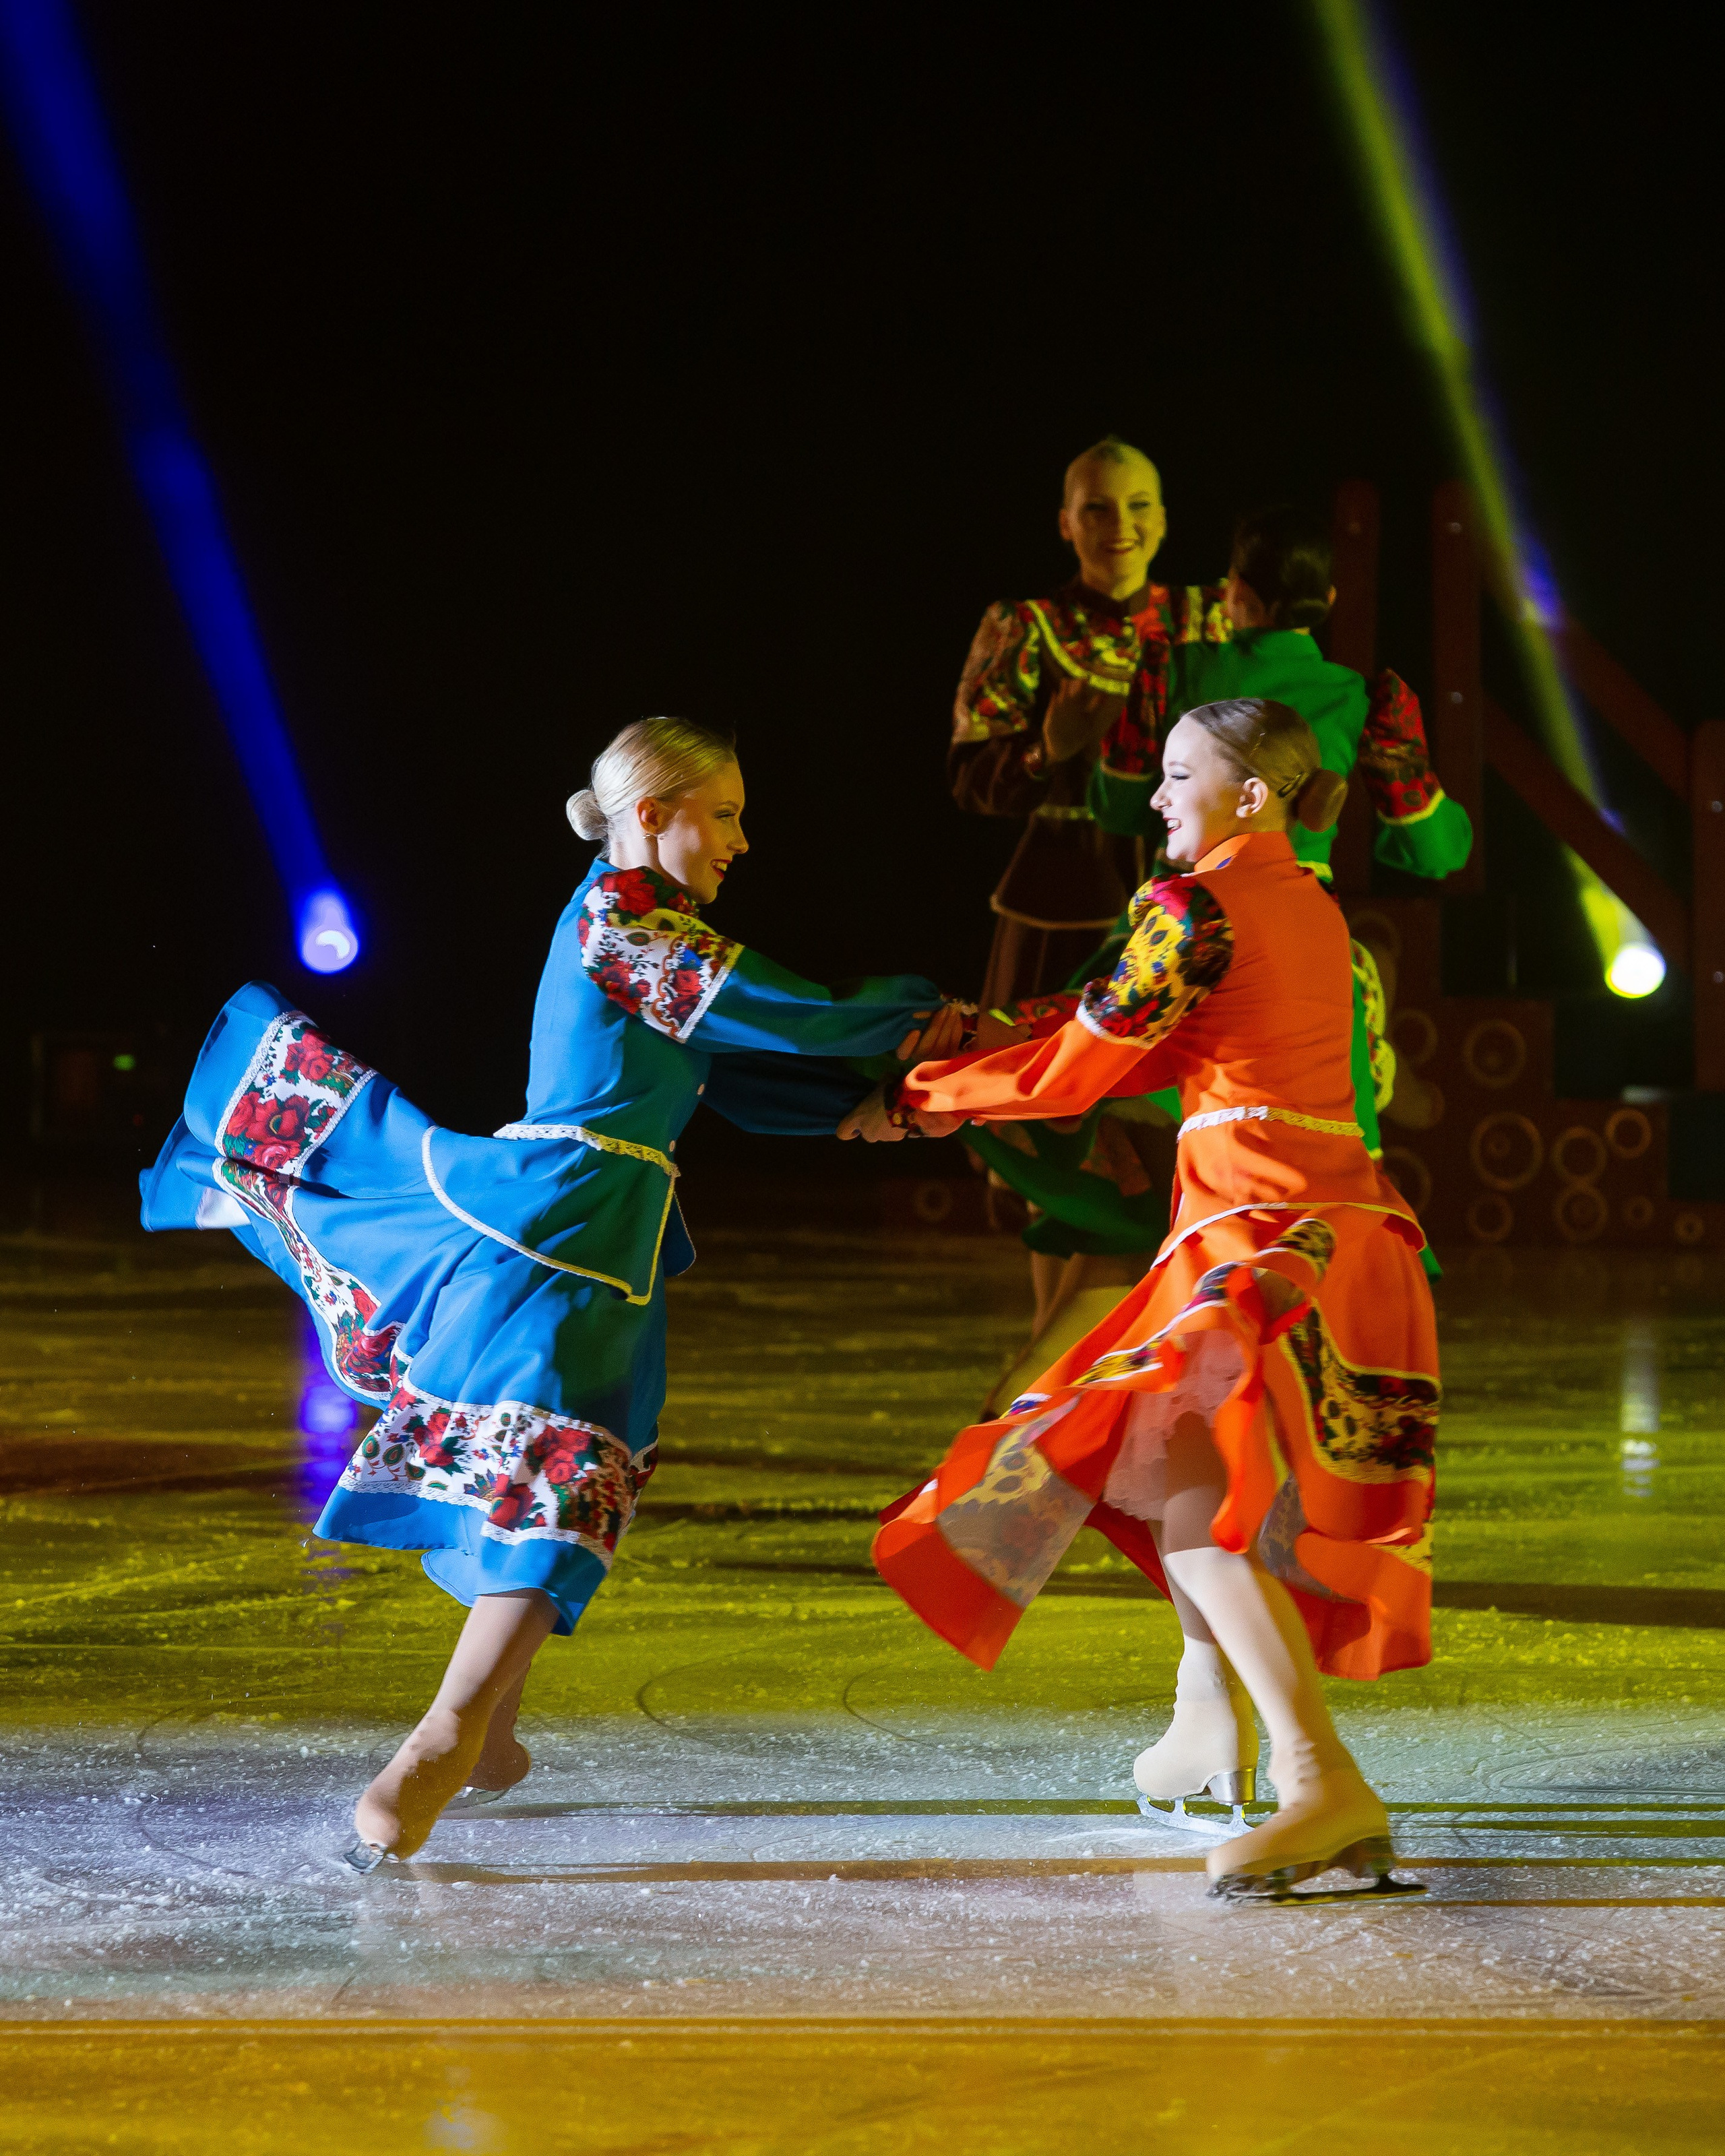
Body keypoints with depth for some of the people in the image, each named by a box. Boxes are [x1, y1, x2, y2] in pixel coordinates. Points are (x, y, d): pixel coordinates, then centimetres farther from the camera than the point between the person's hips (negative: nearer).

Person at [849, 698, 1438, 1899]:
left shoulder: (1197, 908, -10)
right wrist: (978, 1071, 18)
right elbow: (1166, 1053, 20)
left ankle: (1324, 1784, -29)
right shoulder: (1311, 908, 18)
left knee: (1185, 1488, -17)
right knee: (1177, 1449, 26)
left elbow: (1075, 1069, -7)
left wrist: (918, 1097, 6)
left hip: (1263, 1234, -10)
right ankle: (1213, 1716, 30)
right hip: (1343, 1219, 10)